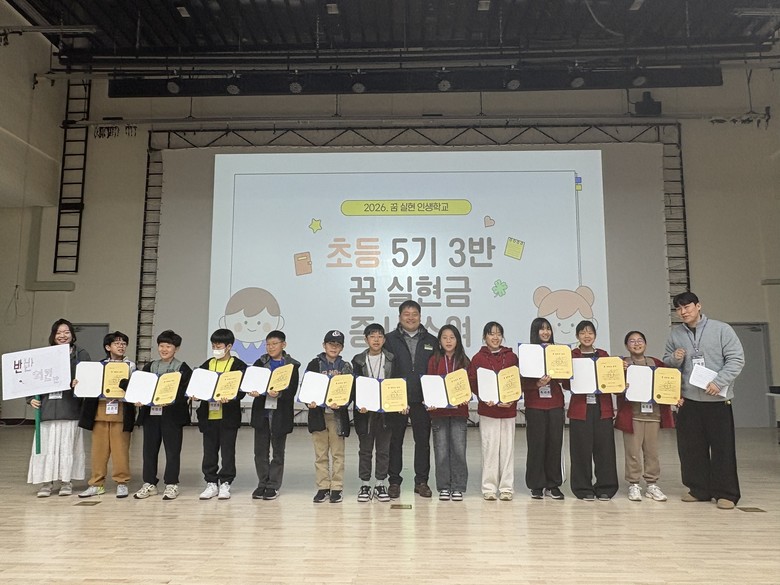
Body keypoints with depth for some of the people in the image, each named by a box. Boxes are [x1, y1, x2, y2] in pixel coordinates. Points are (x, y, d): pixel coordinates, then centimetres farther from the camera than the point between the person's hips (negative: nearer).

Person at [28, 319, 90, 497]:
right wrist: (32, 398, -2)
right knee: (47, 445, 3)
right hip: (48, 408, 2)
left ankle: (66, 481, 14)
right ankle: (46, 482, 12)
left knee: (68, 445, 4)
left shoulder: (81, 355, 5)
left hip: (71, 408, -2)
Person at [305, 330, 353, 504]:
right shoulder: (314, 364, 4)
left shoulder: (345, 367, 4)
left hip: (338, 414, 0)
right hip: (318, 413, 0)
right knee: (320, 454, 7)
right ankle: (323, 488, 16)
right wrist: (310, 402, -15)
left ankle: (337, 488, 12)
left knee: (337, 453, 4)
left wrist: (341, 404, -17)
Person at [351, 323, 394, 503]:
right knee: (365, 449, 7)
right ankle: (365, 485, 17)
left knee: (383, 449, 7)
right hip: (364, 411, 0)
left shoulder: (391, 359, 4)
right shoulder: (359, 360, 3)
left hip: (386, 410, 1)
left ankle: (380, 485, 17)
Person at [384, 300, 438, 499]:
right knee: (395, 441, 6)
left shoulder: (431, 341, 9)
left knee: (423, 441, 7)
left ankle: (421, 481, 19)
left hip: (422, 400, 2)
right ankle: (394, 481, 17)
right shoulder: (390, 340, 3)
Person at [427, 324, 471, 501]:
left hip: (459, 410, 0)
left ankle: (458, 487, 11)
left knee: (459, 450, -1)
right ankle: (444, 487, 15)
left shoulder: (464, 361, 6)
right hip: (438, 410, 0)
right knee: (441, 451, 4)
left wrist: (466, 398, -13)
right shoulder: (434, 360, 5)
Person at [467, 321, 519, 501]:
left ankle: (506, 487, 14)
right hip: (487, 409, -1)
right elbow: (472, 383, 0)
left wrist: (512, 399, -10)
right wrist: (484, 398, -15)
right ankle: (489, 487, 11)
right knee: (489, 447, 1)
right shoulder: (478, 358, 2)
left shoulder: (512, 357, 6)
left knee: (507, 447, 5)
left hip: (508, 408, 1)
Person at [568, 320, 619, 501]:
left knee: (604, 447, 3)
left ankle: (605, 488, 14)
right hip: (580, 407, -2)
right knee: (582, 449, 0)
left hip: (602, 407, 2)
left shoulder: (604, 355, 12)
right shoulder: (571, 356, 3)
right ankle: (584, 488, 11)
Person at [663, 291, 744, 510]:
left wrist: (719, 382, -17)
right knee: (691, 447, 8)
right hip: (688, 399, 4)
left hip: (718, 399, -3)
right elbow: (666, 362, 15)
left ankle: (726, 493, 12)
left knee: (722, 447, 1)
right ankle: (699, 489, 21)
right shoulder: (675, 333, 7)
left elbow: (736, 359, -7)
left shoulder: (721, 329, -3)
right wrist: (674, 359, -8)